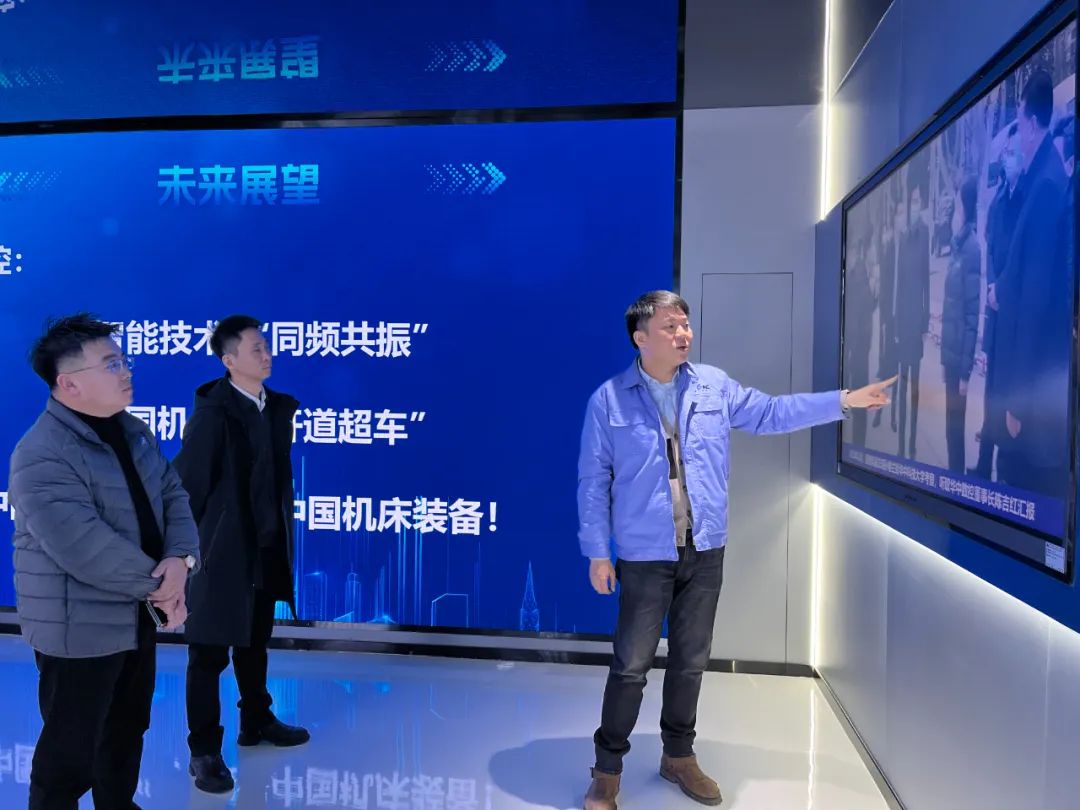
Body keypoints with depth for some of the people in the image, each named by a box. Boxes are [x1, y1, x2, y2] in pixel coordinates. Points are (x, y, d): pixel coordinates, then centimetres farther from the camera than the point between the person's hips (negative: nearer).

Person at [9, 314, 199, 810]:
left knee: (127, 730, 24)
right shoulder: (43, 457, -23)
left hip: (137, 616, 8)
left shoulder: (132, 431, 4)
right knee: (71, 750, 8)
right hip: (81, 629, -8)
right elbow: (89, 551, -29)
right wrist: (159, 587, -19)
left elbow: (173, 494, 1)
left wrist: (180, 559, -17)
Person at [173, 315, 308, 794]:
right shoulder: (213, 412, -17)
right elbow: (188, 483, -14)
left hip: (268, 548, 7)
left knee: (255, 643, 23)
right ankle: (204, 750, 21)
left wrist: (284, 529, 9)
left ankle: (256, 722, 41)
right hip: (223, 549, -7)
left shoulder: (280, 407, 3)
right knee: (209, 653, 7)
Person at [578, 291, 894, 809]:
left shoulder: (714, 385, 3)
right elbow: (593, 481, -5)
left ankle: (679, 756, 35)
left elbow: (770, 413, 12)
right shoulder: (608, 401, -7)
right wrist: (597, 552, -7)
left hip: (705, 551, 4)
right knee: (631, 665, 3)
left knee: (691, 660, 16)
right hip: (645, 555, -4)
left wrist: (843, 401, 7)